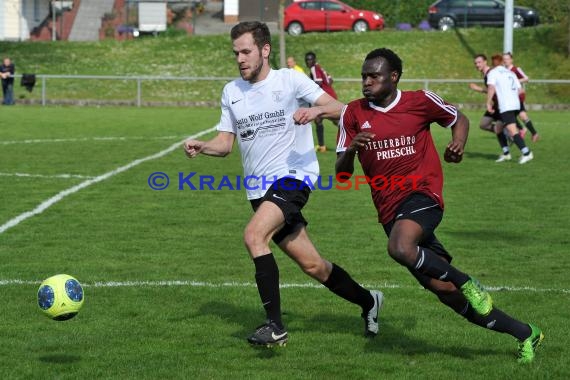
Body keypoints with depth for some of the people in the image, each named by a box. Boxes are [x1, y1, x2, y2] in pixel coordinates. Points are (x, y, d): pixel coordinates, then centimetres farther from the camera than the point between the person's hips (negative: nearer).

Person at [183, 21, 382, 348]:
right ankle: (368, 301, 33)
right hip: (259, 189, 6)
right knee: (312, 265, 9)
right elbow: (225, 143, 13)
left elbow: (339, 109, -8)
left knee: (254, 235, -29)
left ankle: (275, 326, -29)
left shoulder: (290, 80, -3)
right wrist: (201, 147, -8)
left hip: (292, 176, -6)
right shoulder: (232, 92, 12)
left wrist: (317, 110, -30)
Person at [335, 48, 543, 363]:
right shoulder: (353, 114, 5)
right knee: (444, 291, -1)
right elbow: (341, 174, 5)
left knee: (400, 248, -37)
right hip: (389, 210, 4)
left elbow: (459, 118, 18)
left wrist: (458, 143, -3)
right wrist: (351, 150, -16)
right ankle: (524, 333, 11)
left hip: (422, 195, -4)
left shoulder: (420, 102, 0)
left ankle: (466, 283, -13)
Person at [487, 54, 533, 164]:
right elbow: (519, 90, 18)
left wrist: (489, 103, -13)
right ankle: (506, 153, 21)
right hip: (516, 104, 8)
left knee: (512, 130, -15)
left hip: (505, 106, -8)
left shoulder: (492, 72, 2)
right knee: (498, 128, 20)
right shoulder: (510, 72, 22)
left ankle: (526, 153, -24)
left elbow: (491, 87, -15)